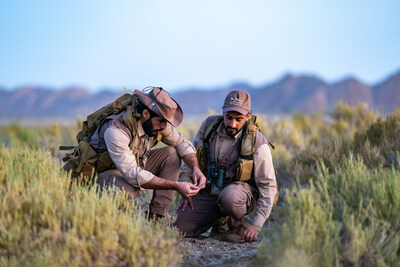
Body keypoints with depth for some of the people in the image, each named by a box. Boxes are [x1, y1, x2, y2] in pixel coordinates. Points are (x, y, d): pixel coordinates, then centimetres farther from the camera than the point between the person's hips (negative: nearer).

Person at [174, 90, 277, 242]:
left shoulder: (257, 142, -17)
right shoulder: (209, 125, -5)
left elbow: (268, 186, -15)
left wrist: (256, 225, -20)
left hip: (242, 190, -4)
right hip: (209, 191, 4)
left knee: (229, 196, -40)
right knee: (181, 227, -11)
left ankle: (237, 227, -5)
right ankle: (220, 220, 18)